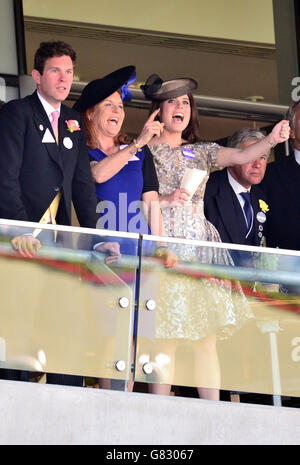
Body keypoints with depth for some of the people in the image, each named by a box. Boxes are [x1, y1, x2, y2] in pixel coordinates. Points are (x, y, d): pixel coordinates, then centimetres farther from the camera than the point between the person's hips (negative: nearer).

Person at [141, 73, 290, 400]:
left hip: (201, 249, 4)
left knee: (207, 342, -1)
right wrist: (165, 200, -14)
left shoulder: (201, 152, 17)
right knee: (165, 341, -8)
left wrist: (271, 139, -17)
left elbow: (242, 156, 0)